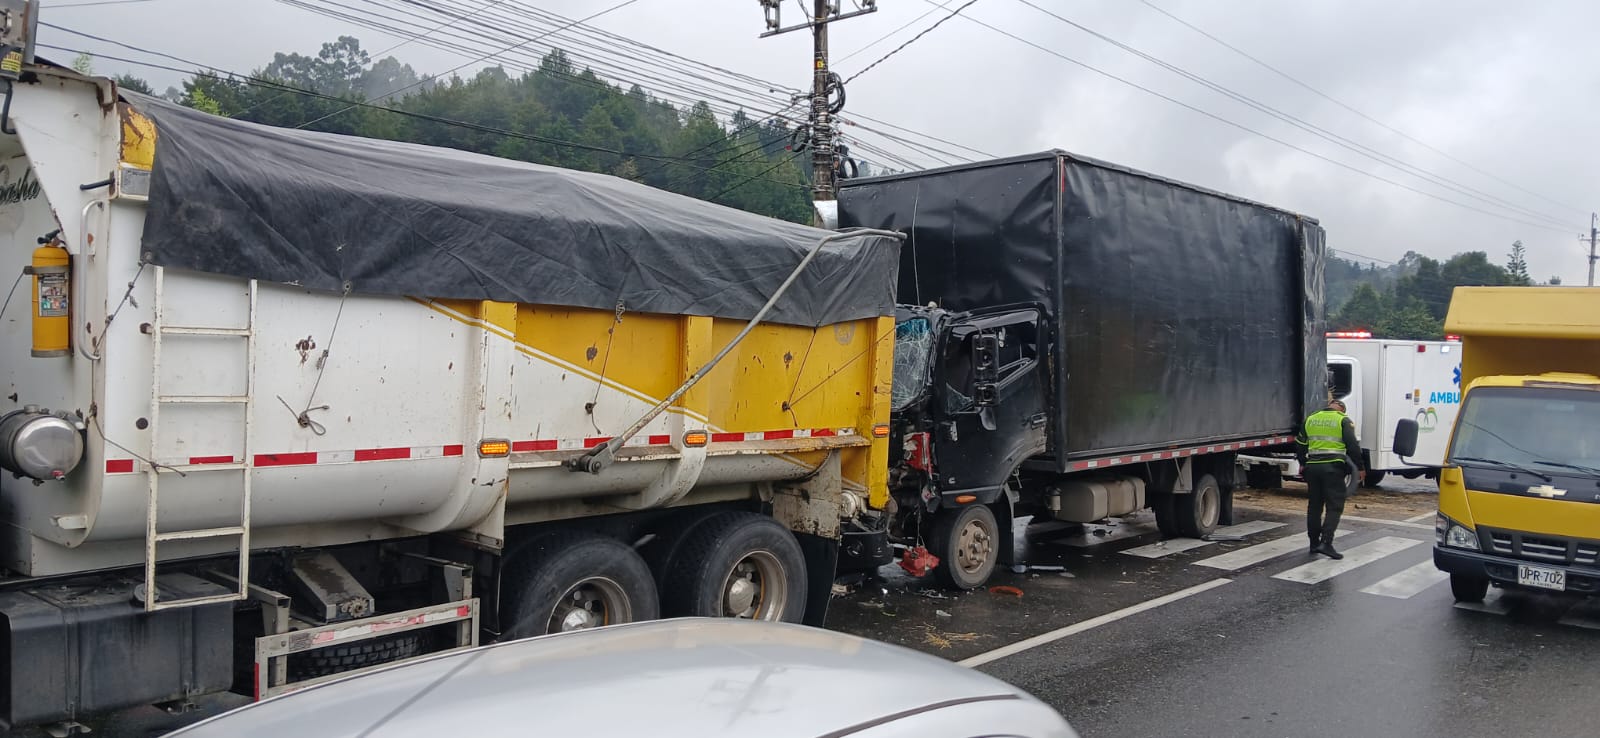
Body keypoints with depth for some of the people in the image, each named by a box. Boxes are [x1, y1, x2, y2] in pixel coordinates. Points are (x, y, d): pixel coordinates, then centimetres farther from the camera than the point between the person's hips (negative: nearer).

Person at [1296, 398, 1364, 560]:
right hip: (1333, 468, -5)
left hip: (1312, 467, 5)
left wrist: (1302, 464, 30)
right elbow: (1352, 446, -8)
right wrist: (1360, 468, 1)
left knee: (1314, 506, 13)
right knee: (1334, 507, -3)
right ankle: (1326, 543, -15)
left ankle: (1314, 543, 17)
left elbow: (1301, 444, 19)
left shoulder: (1310, 419, 13)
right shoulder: (1344, 421, -2)